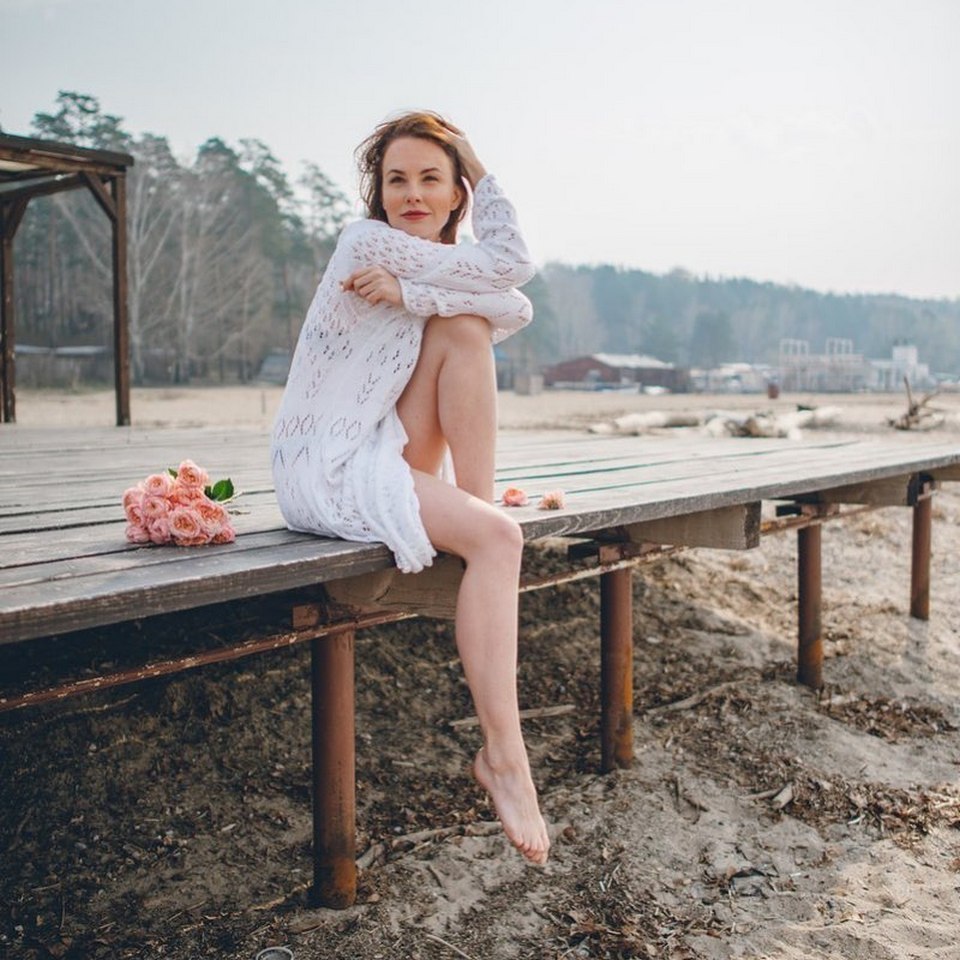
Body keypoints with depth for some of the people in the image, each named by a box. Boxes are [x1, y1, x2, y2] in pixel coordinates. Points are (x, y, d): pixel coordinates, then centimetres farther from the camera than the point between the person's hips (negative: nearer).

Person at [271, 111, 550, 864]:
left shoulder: (437, 266, 13)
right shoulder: (366, 241, -11)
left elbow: (518, 311, -8)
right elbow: (512, 265, -11)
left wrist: (413, 295, -18)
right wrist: (488, 178, 2)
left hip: (384, 460, 7)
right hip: (325, 472, -7)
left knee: (464, 326, -13)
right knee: (497, 540, -27)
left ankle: (474, 501, -10)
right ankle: (502, 752, -23)